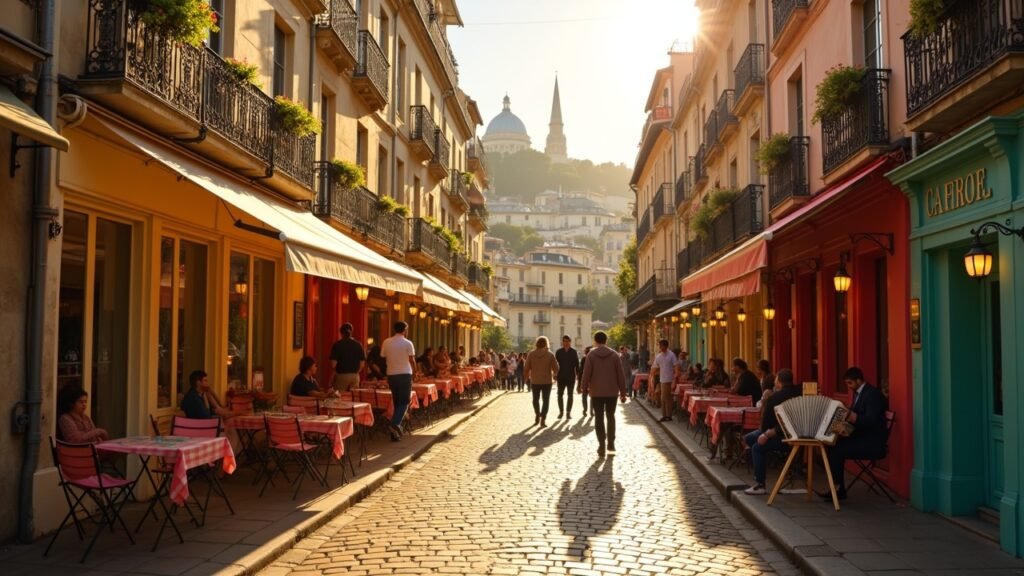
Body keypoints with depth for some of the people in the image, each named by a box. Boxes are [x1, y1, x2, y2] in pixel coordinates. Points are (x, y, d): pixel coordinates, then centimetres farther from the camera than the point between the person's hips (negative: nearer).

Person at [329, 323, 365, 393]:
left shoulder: (337, 345, -7)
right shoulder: (358, 345, 1)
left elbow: (333, 364, -9)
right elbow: (362, 364, 1)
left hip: (341, 376, -3)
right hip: (355, 376, 3)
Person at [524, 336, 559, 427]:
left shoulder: (531, 354, -7)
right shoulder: (550, 354, -9)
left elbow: (526, 368, -7)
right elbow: (556, 368, -8)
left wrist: (527, 377, 9)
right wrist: (553, 374, 12)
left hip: (535, 381, 1)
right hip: (547, 381, -1)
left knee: (536, 399, 21)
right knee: (546, 400, 6)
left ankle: (537, 416, 25)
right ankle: (543, 419, -2)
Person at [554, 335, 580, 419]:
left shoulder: (574, 352, 0)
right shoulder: (559, 352, 2)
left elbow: (577, 364, 1)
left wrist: (578, 374, -5)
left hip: (571, 377, -1)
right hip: (561, 376, 1)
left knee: (570, 395, 5)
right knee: (560, 394, 1)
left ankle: (568, 412, 11)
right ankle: (561, 411, 11)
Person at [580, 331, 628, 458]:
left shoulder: (591, 355, -6)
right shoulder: (614, 355, 0)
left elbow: (586, 374, -9)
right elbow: (620, 375, 0)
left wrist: (584, 388, 5)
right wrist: (622, 391, 7)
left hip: (596, 392, -2)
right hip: (612, 391, 2)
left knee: (599, 418, 3)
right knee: (610, 416, 16)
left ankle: (602, 447, 1)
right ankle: (611, 444, 15)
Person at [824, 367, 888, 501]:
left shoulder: (873, 393, -15)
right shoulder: (858, 393, 14)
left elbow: (871, 420, -26)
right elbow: (854, 415, 18)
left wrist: (855, 418, -37)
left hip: (872, 442, -9)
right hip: (862, 437, 9)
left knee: (837, 450, -21)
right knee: (832, 446, -7)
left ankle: (839, 488, -8)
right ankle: (837, 487, -4)